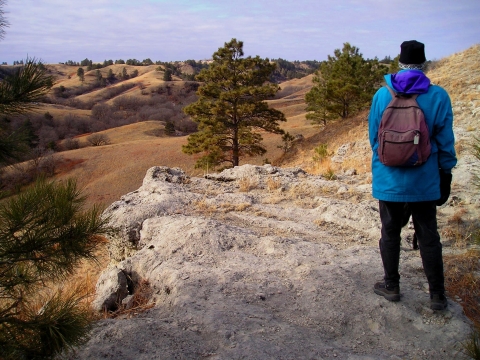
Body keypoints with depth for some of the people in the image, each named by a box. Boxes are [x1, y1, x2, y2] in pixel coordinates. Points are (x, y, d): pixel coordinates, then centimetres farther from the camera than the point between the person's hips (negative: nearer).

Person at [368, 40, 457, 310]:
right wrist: (445, 176, 8)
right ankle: (437, 295, 19)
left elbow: (374, 137, 3)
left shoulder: (382, 95, -5)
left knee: (390, 233, 14)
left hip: (389, 179, 1)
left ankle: (391, 286, 26)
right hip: (424, 180, 0)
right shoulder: (438, 96, -8)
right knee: (428, 236, 11)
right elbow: (445, 142, -3)